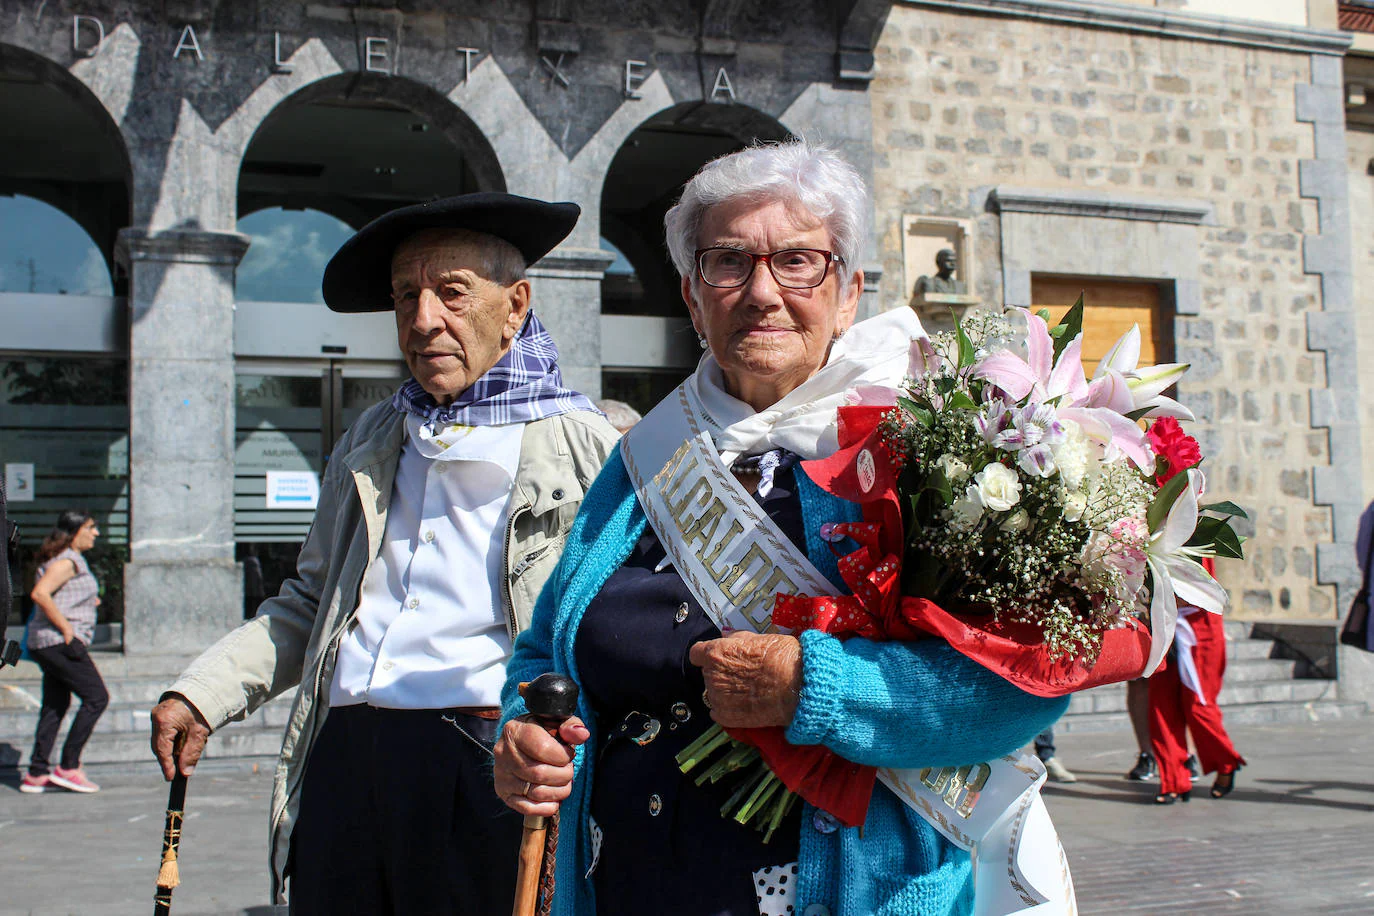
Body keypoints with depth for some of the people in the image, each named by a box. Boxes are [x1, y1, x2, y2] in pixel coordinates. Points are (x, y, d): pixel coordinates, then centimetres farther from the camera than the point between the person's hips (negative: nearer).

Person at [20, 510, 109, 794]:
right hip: (59, 643, -10)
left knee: (55, 706, 11)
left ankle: (36, 774, 12)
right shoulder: (66, 561, -13)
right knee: (96, 698, -8)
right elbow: (39, 593, -25)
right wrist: (67, 628, -22)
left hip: (47, 643, 10)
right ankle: (68, 767, -6)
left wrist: (87, 601, 14)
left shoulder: (73, 560, 18)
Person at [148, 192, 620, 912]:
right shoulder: (369, 443, 20)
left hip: (483, 768, -4)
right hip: (340, 761, 5)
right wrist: (202, 693, 16)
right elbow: (308, 603, 27)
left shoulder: (583, 446, 2)